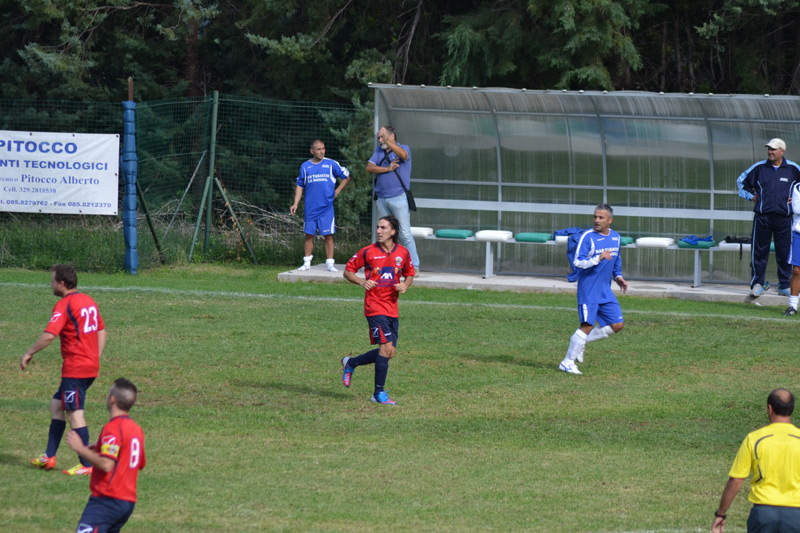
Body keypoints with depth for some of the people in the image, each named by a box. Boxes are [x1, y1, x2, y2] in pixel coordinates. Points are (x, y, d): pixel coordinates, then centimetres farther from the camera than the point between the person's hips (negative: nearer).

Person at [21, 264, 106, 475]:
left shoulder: (64, 305, -14)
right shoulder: (88, 301, 13)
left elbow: (49, 335, -22)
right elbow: (101, 332, 18)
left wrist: (29, 353, -10)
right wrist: (96, 358, 21)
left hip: (75, 368, -9)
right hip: (91, 367, 9)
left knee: (75, 413, -5)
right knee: (56, 404, 17)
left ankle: (86, 465, -5)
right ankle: (49, 456, 18)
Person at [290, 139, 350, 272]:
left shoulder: (331, 164, 2)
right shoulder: (305, 166, 7)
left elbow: (346, 176, 13)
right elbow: (300, 186, 13)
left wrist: (337, 191, 4)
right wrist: (295, 204, 5)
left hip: (326, 207, -2)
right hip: (310, 208, 2)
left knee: (328, 235, -3)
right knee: (309, 235, 6)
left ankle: (330, 263, 1)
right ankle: (307, 262, 13)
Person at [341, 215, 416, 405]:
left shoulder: (403, 253, 5)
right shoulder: (368, 252, -5)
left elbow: (409, 274, 20)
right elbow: (348, 271, 3)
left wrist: (405, 285, -3)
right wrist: (362, 282, -16)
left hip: (392, 309, 5)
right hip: (375, 307, -5)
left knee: (388, 352, 6)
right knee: (386, 348, -16)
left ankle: (351, 363, 28)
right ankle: (379, 392, -6)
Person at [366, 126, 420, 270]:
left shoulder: (404, 148, 0)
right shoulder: (379, 151, 16)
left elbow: (403, 155, -25)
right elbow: (369, 167, 3)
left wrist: (387, 141, -36)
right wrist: (387, 169, -10)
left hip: (399, 198, -6)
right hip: (382, 198, 6)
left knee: (405, 234, -9)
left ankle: (414, 266, -7)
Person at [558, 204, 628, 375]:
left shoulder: (615, 237, 9)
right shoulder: (587, 237, -12)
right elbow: (577, 262, -18)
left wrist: (618, 276, 12)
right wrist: (598, 259, -29)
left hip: (605, 291, 7)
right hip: (588, 290, -7)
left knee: (617, 324, 3)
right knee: (587, 325, -12)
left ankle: (581, 341, 17)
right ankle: (567, 362, -1)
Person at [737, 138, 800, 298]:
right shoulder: (759, 168, 4)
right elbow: (741, 181, 17)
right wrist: (751, 197, 9)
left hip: (784, 217, 0)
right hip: (763, 216, 0)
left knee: (785, 252, 3)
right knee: (759, 251, 0)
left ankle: (784, 286, 12)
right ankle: (757, 284, 8)